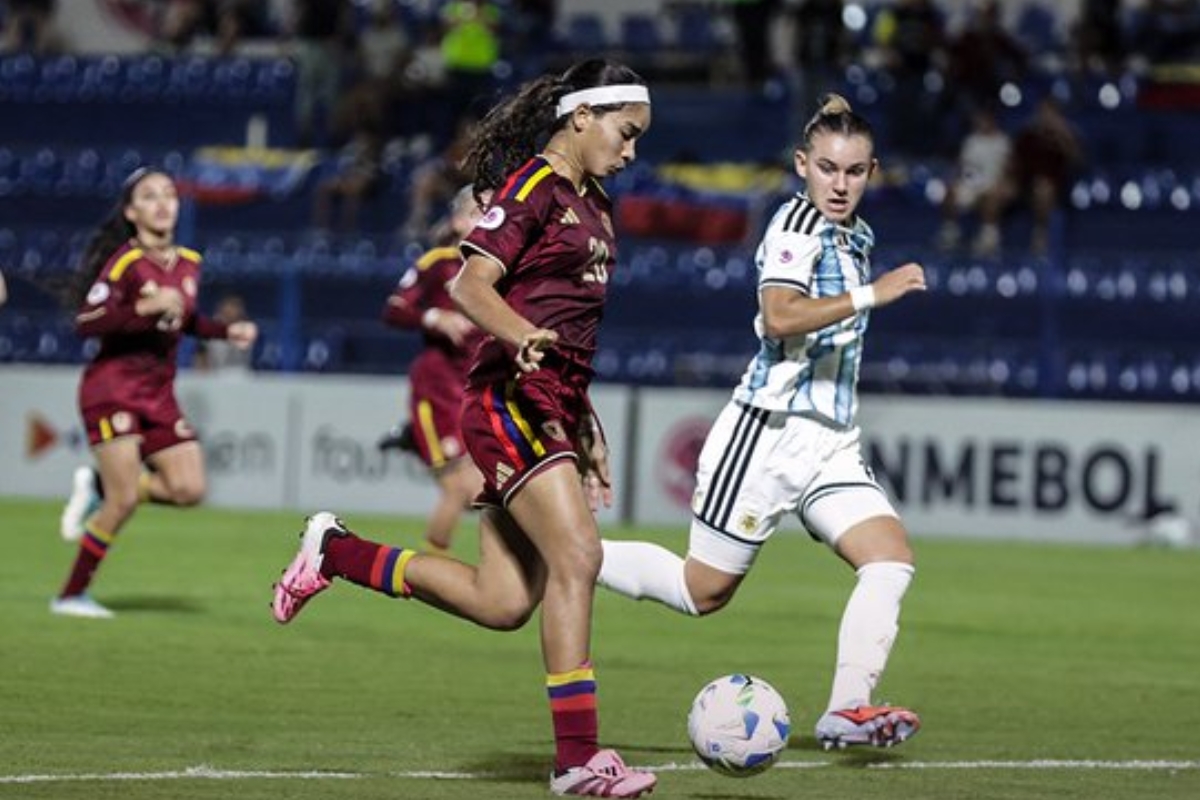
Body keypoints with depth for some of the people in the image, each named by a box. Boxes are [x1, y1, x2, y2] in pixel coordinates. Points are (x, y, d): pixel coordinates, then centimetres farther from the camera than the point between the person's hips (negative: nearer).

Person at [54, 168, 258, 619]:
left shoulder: (188, 263, 7)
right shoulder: (125, 262, -14)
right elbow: (85, 323, -21)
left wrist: (226, 331, 10)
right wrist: (144, 308, -30)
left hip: (159, 392, 7)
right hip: (113, 387, -7)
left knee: (189, 489, -3)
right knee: (125, 501, -13)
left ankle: (100, 487, 18)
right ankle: (71, 595, 1)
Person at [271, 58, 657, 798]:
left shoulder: (594, 207, 20)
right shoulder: (533, 187, -7)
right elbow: (471, 285, -18)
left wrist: (590, 432, 26)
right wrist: (523, 337, -36)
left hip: (554, 408, 9)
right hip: (512, 400, -9)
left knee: (503, 604, 5)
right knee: (577, 556, -20)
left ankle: (337, 553, 23)